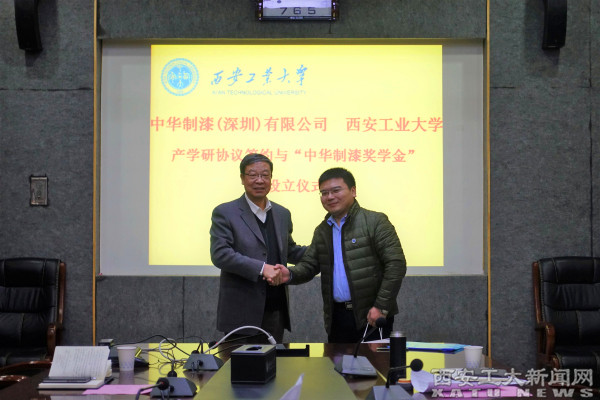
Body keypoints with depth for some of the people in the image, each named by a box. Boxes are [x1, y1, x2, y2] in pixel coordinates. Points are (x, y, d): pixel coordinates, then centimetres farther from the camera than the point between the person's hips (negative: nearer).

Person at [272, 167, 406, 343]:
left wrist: (381, 307, -14)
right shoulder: (322, 231, 15)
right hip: (337, 317, 5)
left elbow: (396, 264, -10)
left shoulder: (375, 221, -5)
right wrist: (290, 275, -10)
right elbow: (308, 265, 13)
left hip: (371, 316, -5)